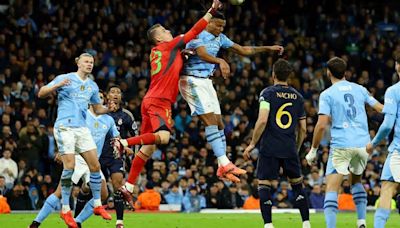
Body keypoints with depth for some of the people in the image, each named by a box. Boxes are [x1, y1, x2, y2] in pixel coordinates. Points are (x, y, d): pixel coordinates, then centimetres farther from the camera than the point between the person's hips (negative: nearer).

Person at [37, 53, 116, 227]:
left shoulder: (92, 86, 16)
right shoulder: (64, 79, -1)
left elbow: (97, 108, 26)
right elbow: (41, 93, -5)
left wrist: (108, 109, 4)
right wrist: (57, 86, -23)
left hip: (82, 128, 6)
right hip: (65, 127, -6)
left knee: (95, 165, -1)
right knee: (69, 167, -14)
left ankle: (97, 205, 12)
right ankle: (65, 210, -6)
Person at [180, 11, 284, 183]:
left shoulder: (219, 38, 12)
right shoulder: (197, 35, -14)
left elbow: (243, 50, 18)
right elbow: (202, 54, -34)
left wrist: (268, 49, 12)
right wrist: (220, 61, -52)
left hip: (206, 82, 9)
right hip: (192, 81, -9)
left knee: (219, 123, 5)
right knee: (210, 121, -17)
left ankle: (222, 168, 9)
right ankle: (224, 163, -22)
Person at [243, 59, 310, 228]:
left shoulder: (267, 93, -4)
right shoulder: (297, 96, 10)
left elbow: (262, 120, -15)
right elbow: (303, 128, 12)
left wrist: (252, 144, -7)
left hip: (269, 148, -4)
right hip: (290, 149, 4)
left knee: (264, 185, 2)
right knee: (297, 184, 15)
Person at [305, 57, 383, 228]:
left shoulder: (327, 95, -3)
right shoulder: (359, 89, 10)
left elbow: (321, 125, -11)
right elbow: (381, 109, 16)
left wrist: (313, 150, -2)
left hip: (341, 145, -5)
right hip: (363, 143, 5)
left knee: (332, 188, -5)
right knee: (356, 180, 27)